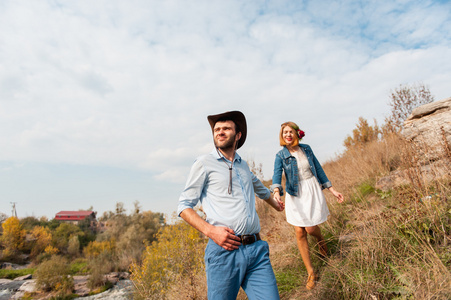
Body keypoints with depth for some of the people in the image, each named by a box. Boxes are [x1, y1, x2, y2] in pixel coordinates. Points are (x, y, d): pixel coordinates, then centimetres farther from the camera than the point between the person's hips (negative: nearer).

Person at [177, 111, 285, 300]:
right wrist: (211, 230, -12)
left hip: (257, 249, 4)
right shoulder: (204, 163, 3)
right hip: (225, 250, -4)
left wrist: (275, 203, 56)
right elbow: (184, 206, 2)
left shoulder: (243, 165, 19)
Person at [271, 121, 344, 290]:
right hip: (294, 195, 0)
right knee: (299, 232, 0)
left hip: (312, 191, 1)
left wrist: (332, 190, 8)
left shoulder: (306, 149, 0)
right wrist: (276, 190, -42)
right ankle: (311, 273, 15)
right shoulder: (281, 156, -7)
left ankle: (321, 241, 36)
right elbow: (277, 174, -21)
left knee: (310, 228, -5)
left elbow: (318, 169, 8)